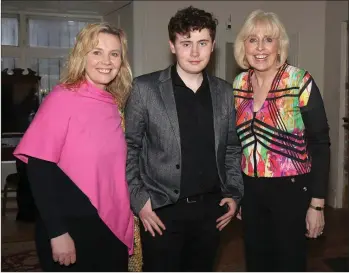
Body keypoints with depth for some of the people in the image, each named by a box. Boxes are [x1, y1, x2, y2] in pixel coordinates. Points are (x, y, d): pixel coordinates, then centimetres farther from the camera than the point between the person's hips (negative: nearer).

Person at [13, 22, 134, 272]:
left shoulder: (113, 104, 5)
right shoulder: (63, 98, -12)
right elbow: (39, 168, -16)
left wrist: (124, 222, 6)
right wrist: (57, 232, -17)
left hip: (111, 228, 6)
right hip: (71, 228, -6)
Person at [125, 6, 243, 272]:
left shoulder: (225, 92, 4)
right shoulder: (145, 88, -7)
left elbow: (232, 147, 12)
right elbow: (128, 148, -4)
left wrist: (234, 193, 5)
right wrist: (139, 200, -9)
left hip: (210, 207, 4)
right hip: (162, 209, -3)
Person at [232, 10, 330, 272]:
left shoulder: (301, 82, -13)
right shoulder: (239, 84, 1)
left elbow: (320, 144, -11)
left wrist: (317, 203, -13)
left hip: (291, 189, -4)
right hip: (250, 190, 5)